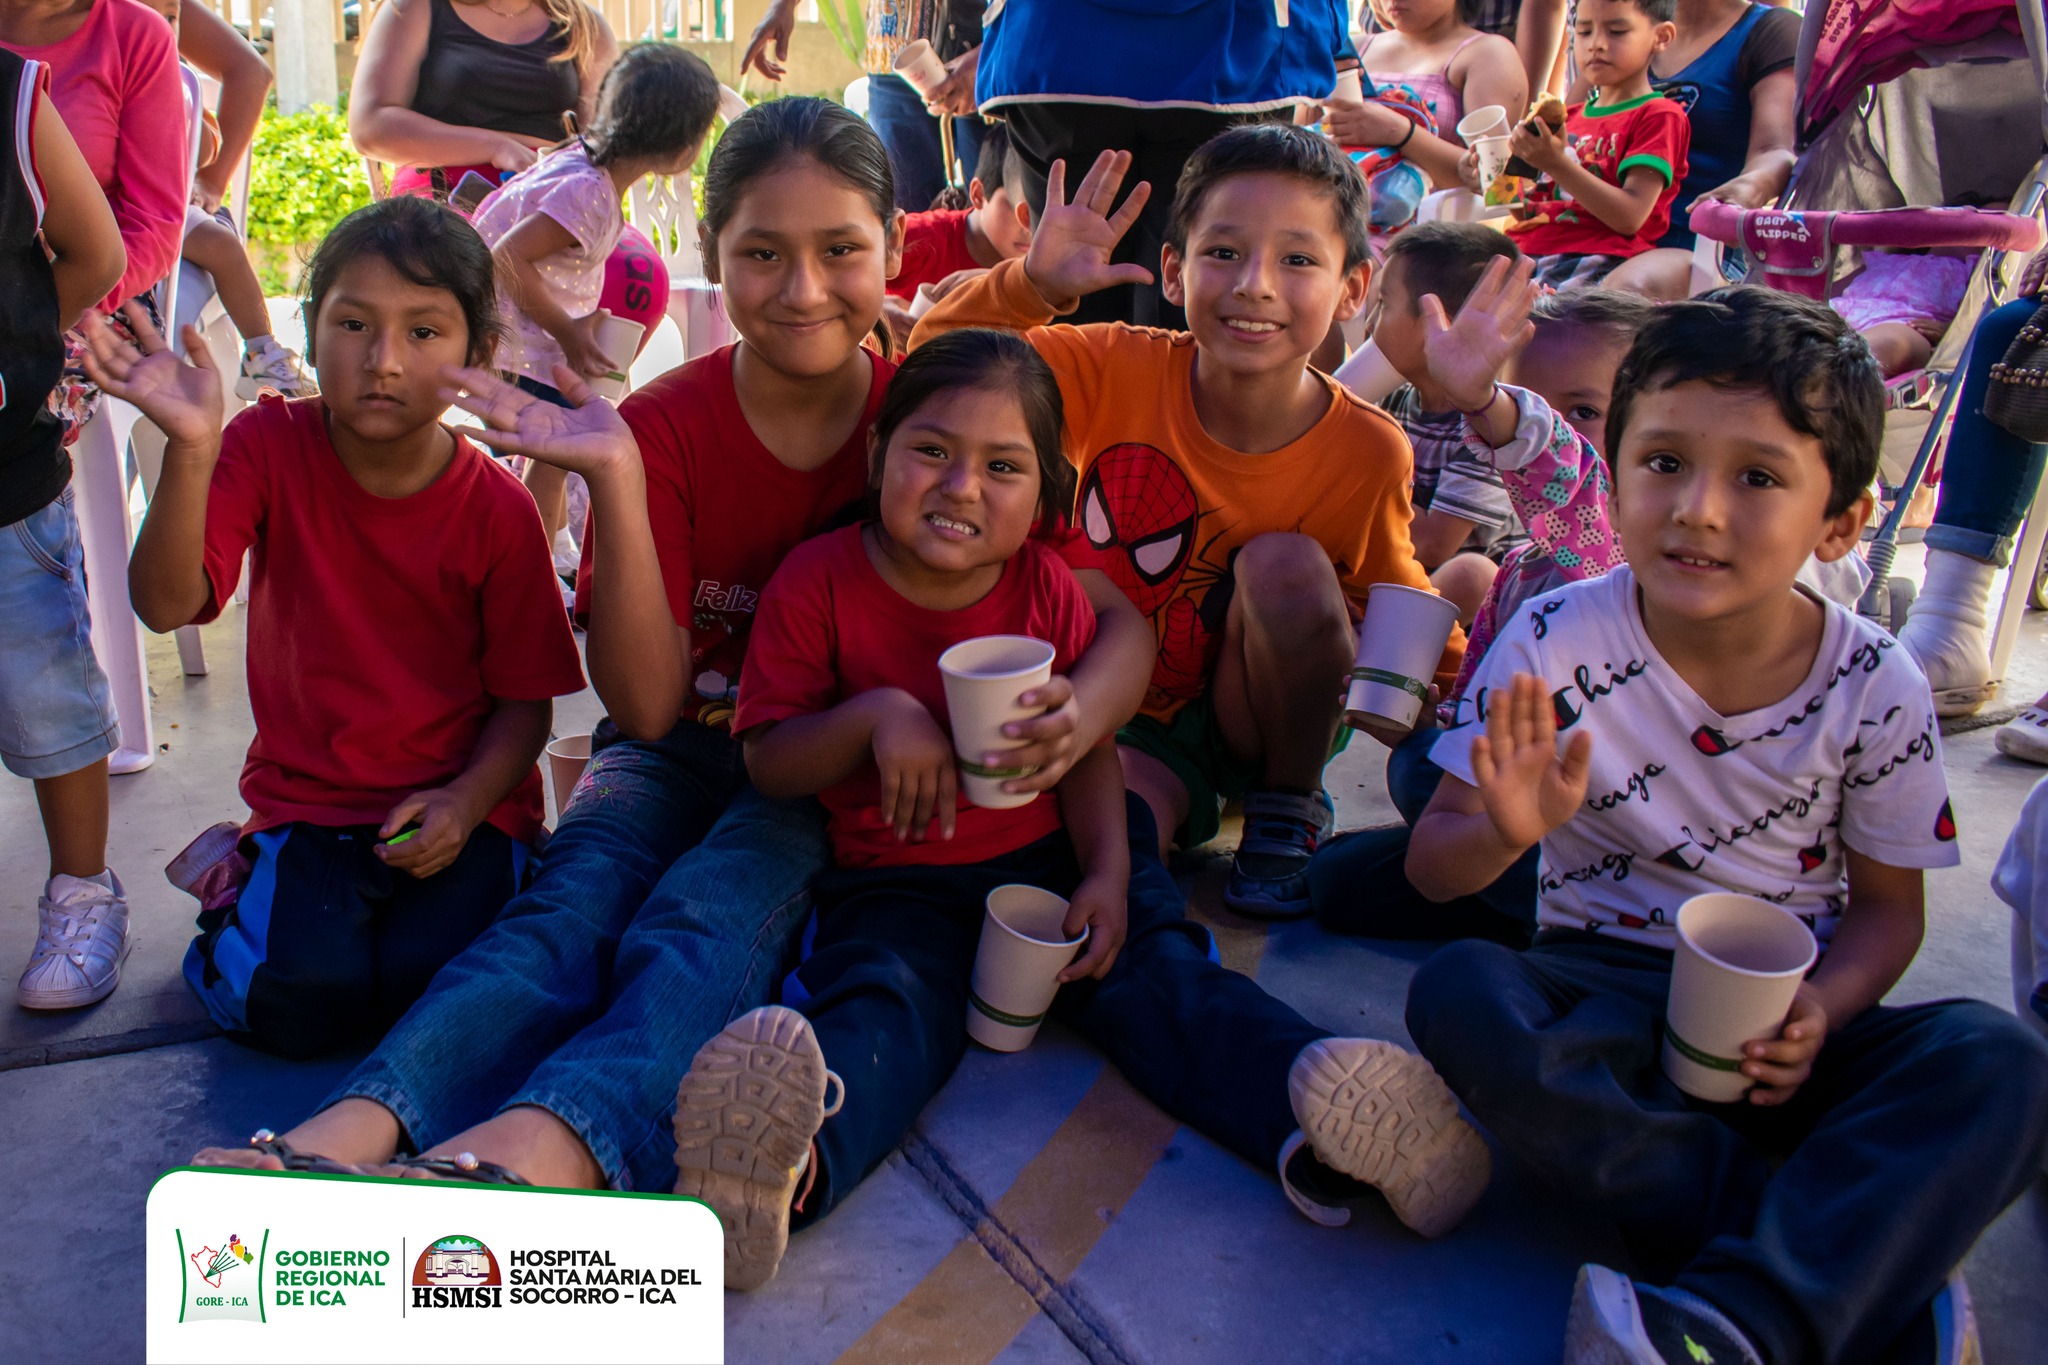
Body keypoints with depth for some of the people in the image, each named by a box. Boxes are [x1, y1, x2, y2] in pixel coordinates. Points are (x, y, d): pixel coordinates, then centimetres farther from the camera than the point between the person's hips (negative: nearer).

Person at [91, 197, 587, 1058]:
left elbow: (527, 699, -4)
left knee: (430, 992, -22)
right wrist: (191, 448, -33)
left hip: (456, 807, -1)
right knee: (298, 1002, -19)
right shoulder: (270, 446, -6)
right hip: (308, 801, 1)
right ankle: (239, 877, 13)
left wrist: (467, 801, -22)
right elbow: (166, 605, -19)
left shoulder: (498, 510, -9)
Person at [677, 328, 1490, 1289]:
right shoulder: (818, 581, -4)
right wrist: (874, 714, -22)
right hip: (896, 880, -2)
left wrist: (1108, 874, -13)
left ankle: (1321, 1112, -43)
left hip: (1051, 858, 3)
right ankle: (793, 1153, -61)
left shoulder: (1047, 588, 3)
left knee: (1151, 969, -21)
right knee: (881, 1000, -31)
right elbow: (766, 762, -4)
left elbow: (1088, 750, 3)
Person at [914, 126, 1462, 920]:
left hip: (1260, 723, 1)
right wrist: (1036, 282, -29)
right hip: (1116, 716, -1)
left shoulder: (1367, 454, -15)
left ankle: (1290, 807, -4)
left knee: (1287, 562, -27)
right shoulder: (1116, 370, -14)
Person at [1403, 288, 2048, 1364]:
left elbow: (1886, 905, 6)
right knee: (1457, 993, -31)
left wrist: (1818, 1013, -15)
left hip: (1777, 1029, 1)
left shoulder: (1876, 688, -6)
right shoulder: (1557, 645, -12)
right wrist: (1507, 834, -34)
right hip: (1608, 989, 0)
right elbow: (1434, 868, -10)